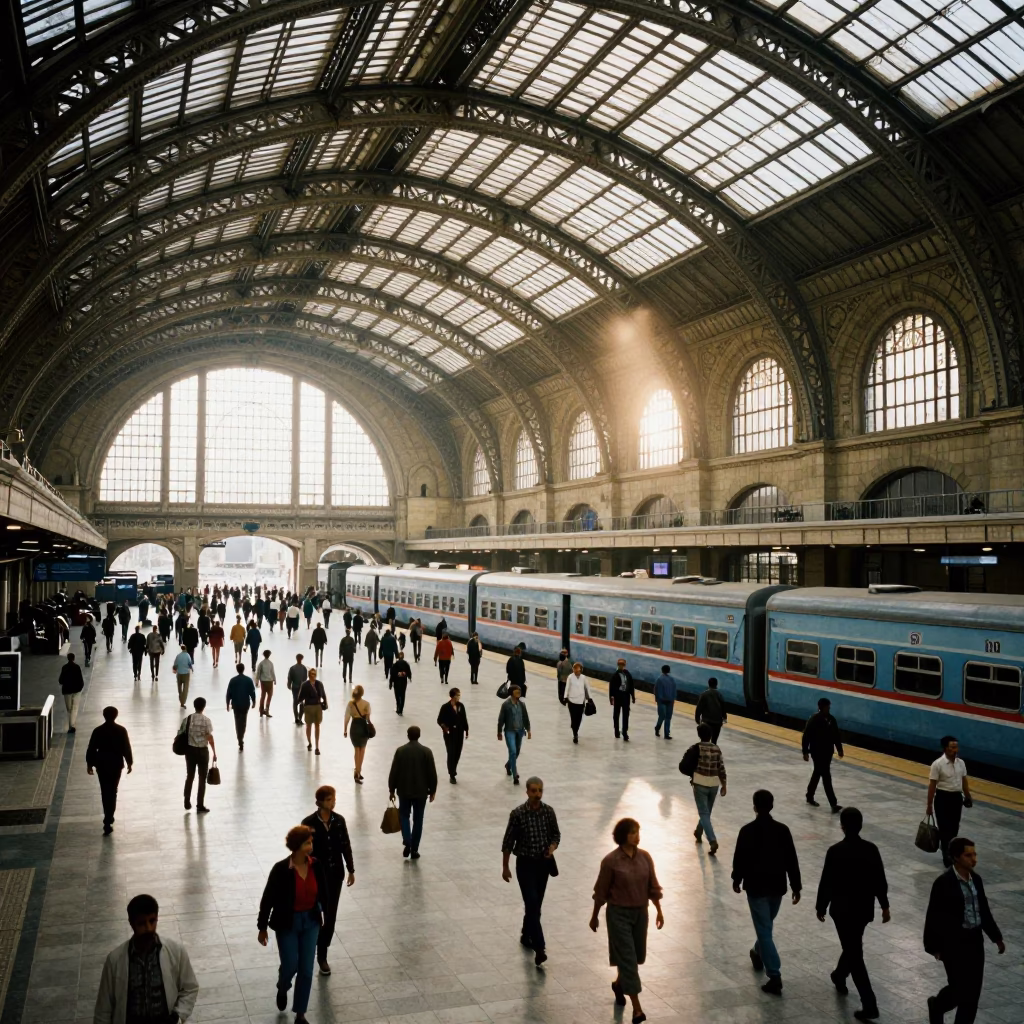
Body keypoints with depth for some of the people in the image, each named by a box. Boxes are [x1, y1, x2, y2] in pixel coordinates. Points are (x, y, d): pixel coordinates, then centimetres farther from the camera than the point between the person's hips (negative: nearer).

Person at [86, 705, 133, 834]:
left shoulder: (98, 731, -7)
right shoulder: (121, 730, -9)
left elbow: (91, 749, -3)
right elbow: (127, 748, -5)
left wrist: (89, 764, 8)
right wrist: (129, 763, 6)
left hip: (101, 765, 1)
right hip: (116, 764, -1)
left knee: (105, 792, 16)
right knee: (112, 792, 6)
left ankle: (108, 818, 26)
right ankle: (108, 821, -1)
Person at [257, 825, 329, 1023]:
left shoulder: (316, 865, -10)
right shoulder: (281, 869, -21)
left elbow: (323, 891, 5)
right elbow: (268, 899, -12)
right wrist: (262, 927, -6)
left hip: (310, 922, 3)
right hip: (287, 924, -3)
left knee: (306, 970, 6)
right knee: (290, 966, 2)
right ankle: (282, 990, 39)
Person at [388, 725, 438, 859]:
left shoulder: (400, 750, -8)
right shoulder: (427, 751, -9)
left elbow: (393, 772, -4)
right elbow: (432, 773, -6)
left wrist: (392, 789, 7)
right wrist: (432, 791, 5)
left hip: (404, 790, 0)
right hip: (421, 791, 0)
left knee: (404, 816, 18)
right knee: (418, 820, 10)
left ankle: (407, 842, -1)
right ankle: (414, 849, 12)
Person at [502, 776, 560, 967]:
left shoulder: (549, 811, -4)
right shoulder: (517, 813, -14)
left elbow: (556, 834, 7)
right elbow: (508, 841, -6)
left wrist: (552, 847, -14)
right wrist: (505, 867, -2)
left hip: (544, 863, 4)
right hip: (525, 864, -4)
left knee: (536, 904, 16)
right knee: (532, 904, -13)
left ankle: (526, 936, 37)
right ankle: (539, 948, -15)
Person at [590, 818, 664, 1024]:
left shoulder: (645, 857, -5)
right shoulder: (611, 860, -17)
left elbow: (652, 887, 6)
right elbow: (601, 891, -7)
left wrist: (659, 911, 7)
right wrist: (595, 916, 1)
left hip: (640, 913, 5)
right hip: (618, 914, -5)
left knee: (637, 956, 17)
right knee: (628, 958, -6)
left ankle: (618, 984, 45)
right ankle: (636, 1008, -1)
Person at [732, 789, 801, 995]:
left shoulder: (747, 831, -15)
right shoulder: (783, 830, -5)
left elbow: (740, 858, -8)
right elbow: (792, 860, -2)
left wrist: (737, 880, 9)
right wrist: (796, 886, 6)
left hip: (756, 887, -4)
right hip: (777, 886, 4)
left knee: (764, 930, -1)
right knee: (766, 926, 27)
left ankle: (775, 977, -6)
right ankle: (759, 954, 48)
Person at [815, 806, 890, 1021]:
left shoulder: (835, 851, -20)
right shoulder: (871, 849, -8)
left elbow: (826, 882, -13)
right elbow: (880, 880, -1)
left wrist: (821, 907, 1)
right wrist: (884, 906, 12)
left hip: (843, 909, -5)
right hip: (865, 909, 5)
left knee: (855, 954, 1)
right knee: (853, 946, 28)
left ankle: (869, 1005, -2)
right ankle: (839, 976, 50)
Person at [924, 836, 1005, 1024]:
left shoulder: (976, 879, 4)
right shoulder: (943, 882, -18)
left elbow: (984, 910, 15)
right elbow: (934, 916, -15)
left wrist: (996, 937, 16)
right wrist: (934, 947, -13)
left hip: (975, 940, 7)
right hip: (953, 943, -7)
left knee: (973, 991, 10)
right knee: (960, 989, -1)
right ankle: (937, 1005, 24)